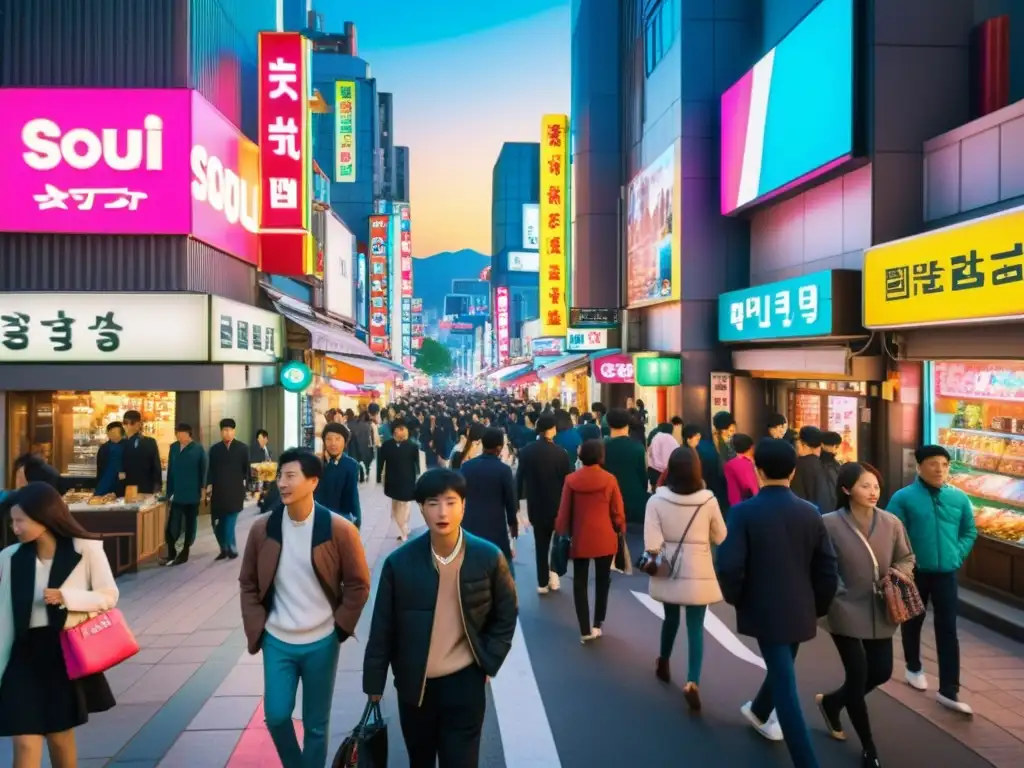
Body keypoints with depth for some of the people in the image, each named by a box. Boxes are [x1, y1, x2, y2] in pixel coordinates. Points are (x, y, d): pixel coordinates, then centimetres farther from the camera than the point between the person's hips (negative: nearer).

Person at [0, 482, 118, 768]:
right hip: (25, 653, 2)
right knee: (25, 743, 0)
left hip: (67, 651, -1)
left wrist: (67, 597, -20)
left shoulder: (86, 549, -11)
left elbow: (109, 595, -6)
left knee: (60, 735, 14)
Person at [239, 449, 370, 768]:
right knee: (276, 715, 3)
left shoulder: (340, 530, -14)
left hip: (321, 642, -2)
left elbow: (358, 585, -5)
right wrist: (256, 628, -1)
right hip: (277, 640, 2)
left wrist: (340, 627, -6)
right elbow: (248, 584, 6)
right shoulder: (262, 529, -5)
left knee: (316, 724, 10)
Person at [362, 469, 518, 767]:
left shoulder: (489, 558, -13)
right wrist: (374, 681, 1)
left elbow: (506, 614, 1)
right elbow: (383, 626, -3)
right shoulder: (399, 562, -13)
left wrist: (488, 663, -4)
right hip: (413, 683, 2)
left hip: (464, 683, -1)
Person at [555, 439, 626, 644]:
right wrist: (620, 532, 11)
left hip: (580, 539, 0)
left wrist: (563, 533, 9)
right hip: (604, 539, 0)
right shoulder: (609, 479, -9)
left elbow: (564, 512, -2)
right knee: (602, 581, 17)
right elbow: (617, 512, -4)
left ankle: (585, 630, 6)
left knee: (580, 583, 9)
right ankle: (597, 624, 25)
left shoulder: (571, 480, -7)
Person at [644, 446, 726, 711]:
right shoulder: (709, 500, -10)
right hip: (698, 573, -1)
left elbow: (652, 545, -16)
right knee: (696, 627, 6)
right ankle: (692, 682, -7)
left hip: (669, 571, 1)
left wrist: (658, 561, 4)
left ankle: (664, 663, 42)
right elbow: (720, 537, 3)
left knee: (671, 617, 23)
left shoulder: (657, 500, -13)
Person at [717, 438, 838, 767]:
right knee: (782, 671, 27)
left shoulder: (743, 512, -15)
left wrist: (736, 599, -1)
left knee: (787, 689, 2)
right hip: (800, 611, 5)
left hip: (765, 611, -5)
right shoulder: (810, 513, -3)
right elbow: (828, 569, 0)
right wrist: (818, 607, 15)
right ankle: (759, 712, 52)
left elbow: (729, 567, -20)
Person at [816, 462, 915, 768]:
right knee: (858, 677, 3)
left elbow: (906, 558, 8)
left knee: (881, 673, 13)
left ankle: (831, 701, 41)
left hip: (880, 613, 5)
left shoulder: (891, 522, -6)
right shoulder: (830, 524, -17)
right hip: (847, 612, -5)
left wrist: (900, 573, -11)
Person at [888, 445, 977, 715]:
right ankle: (914, 668, 39)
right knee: (912, 623, 16)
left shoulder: (959, 498, -1)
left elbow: (970, 531, 12)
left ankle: (949, 691, 8)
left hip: (946, 573, 2)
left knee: (947, 630, 2)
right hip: (913, 573, -2)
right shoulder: (903, 497, -12)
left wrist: (958, 554, 1)